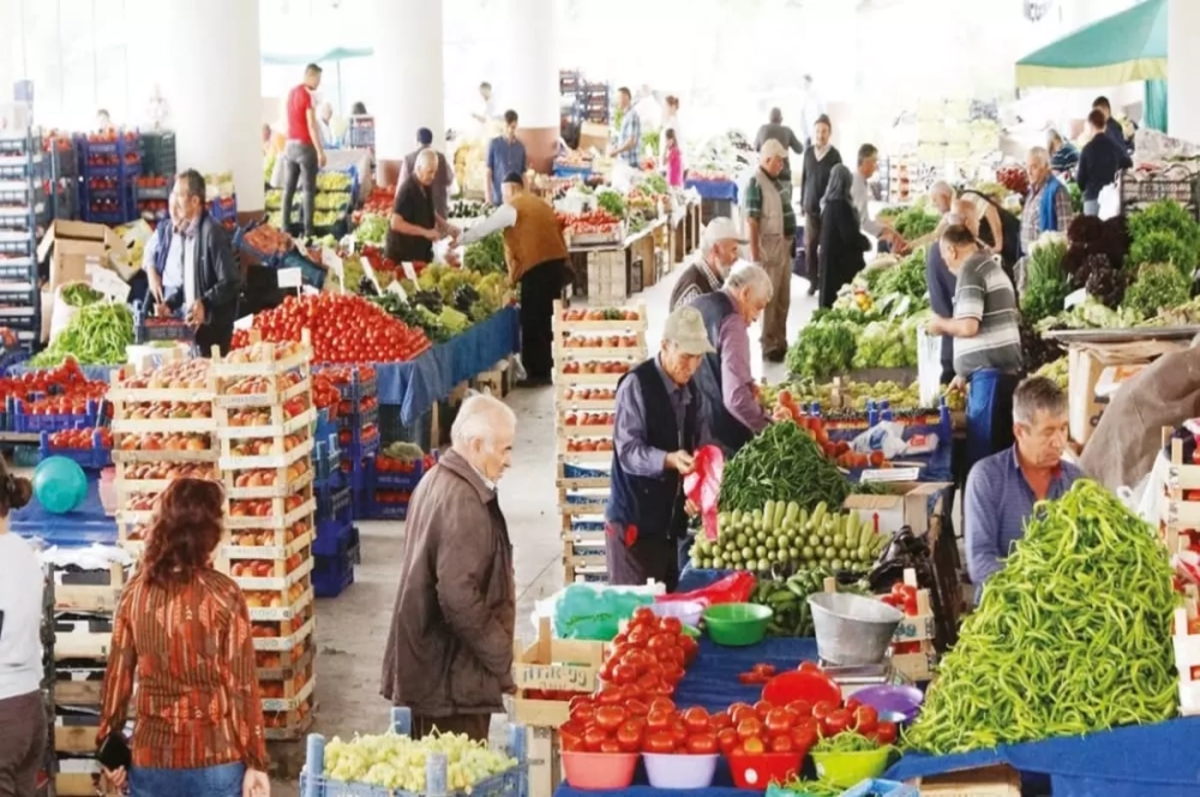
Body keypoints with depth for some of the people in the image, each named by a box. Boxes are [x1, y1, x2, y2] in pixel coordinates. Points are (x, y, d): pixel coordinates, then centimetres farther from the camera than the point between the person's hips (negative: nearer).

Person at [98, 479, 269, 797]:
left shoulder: (136, 591, 0)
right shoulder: (223, 594, -10)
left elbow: (118, 676, 4)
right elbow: (241, 685, -9)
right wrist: (256, 761, -4)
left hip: (152, 755, 3)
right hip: (215, 757, -3)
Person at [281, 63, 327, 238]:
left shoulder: (291, 93, 11)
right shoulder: (307, 96, -13)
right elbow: (312, 126, -17)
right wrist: (320, 152, -16)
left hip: (290, 145, 7)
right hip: (305, 146, -7)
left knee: (288, 189, 8)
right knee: (309, 190, -3)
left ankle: (285, 229, 7)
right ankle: (308, 230, -5)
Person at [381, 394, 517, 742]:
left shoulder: (434, 483, 10)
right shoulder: (463, 502, -21)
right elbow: (460, 599, -26)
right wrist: (503, 662, -16)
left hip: (424, 670, 10)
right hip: (452, 680, -10)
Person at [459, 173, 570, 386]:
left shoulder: (512, 207, -2)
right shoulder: (541, 204, 21)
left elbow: (484, 228, 0)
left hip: (536, 267, -8)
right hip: (557, 264, 8)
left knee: (532, 322, -2)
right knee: (545, 320, 13)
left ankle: (537, 373, -2)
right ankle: (546, 370, 17)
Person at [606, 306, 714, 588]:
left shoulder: (691, 389, 10)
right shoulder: (636, 385, -13)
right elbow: (628, 451, -20)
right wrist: (669, 460, -36)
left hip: (673, 520, 7)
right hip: (635, 521, -7)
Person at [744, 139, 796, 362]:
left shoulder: (776, 182, 11)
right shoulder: (756, 184, -15)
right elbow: (751, 222, -19)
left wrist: (790, 243, 14)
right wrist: (755, 255, -21)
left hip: (784, 246, 9)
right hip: (768, 247, -9)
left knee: (783, 300, 16)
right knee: (769, 299, -2)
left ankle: (780, 343, 26)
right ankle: (769, 347, 5)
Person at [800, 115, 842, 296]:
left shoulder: (834, 155, -6)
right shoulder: (808, 152, 5)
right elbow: (804, 178, 11)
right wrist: (802, 202, 11)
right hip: (810, 206, 3)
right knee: (809, 244, 4)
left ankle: (824, 280, 9)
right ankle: (813, 280, 13)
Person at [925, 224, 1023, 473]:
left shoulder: (970, 269, -9)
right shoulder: (992, 265, 20)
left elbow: (968, 326, -19)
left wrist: (940, 324, 1)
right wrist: (964, 373, 29)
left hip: (989, 371, -9)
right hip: (1007, 367, 9)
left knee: (982, 451, -8)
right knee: (1000, 448, 10)